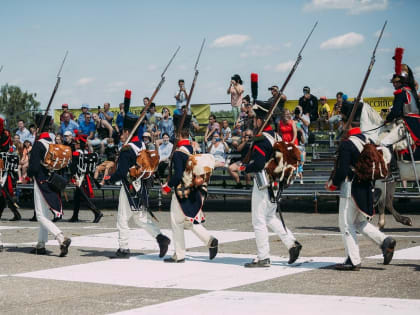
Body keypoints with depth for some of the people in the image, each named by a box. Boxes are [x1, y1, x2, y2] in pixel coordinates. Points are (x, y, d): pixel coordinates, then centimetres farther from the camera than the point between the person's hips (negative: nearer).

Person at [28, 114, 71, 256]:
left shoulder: (38, 144, -16)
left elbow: (34, 166, -18)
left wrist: (29, 174, 2)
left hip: (41, 182, -8)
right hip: (52, 183, 8)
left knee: (41, 216, -6)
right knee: (44, 215, 16)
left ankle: (62, 239, -22)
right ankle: (41, 245, 22)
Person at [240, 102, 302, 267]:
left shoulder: (261, 140, -19)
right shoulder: (275, 136, 9)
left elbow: (258, 165, -26)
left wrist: (244, 168, -9)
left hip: (263, 185, -9)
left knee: (259, 221, 0)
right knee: (270, 217, 22)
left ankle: (263, 258, 4)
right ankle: (292, 243, 15)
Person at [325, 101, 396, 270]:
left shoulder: (346, 145, -18)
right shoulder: (367, 141, 8)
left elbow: (342, 170, -20)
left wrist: (332, 184, -4)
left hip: (351, 190, -8)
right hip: (367, 189, 8)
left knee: (346, 224, 3)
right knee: (360, 222, 21)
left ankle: (353, 261, 5)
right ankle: (385, 241, 7)